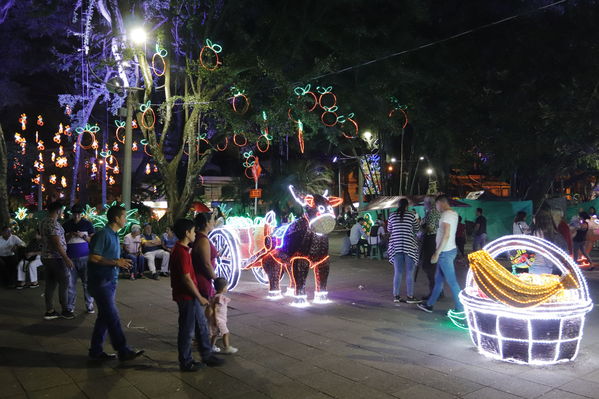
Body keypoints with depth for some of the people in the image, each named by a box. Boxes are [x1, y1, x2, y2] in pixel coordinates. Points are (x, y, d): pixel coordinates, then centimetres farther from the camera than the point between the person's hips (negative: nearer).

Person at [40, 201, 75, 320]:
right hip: (56, 258, -9)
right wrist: (66, 258, -23)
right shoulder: (54, 224, -19)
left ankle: (49, 311, 14)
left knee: (50, 284, 11)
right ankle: (65, 310, 8)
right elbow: (57, 243, -23)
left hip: (46, 257, 9)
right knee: (64, 283, 1)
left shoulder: (43, 222, 11)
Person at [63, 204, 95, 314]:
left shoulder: (87, 224, 5)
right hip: (71, 258, 2)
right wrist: (69, 236, -8)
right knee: (71, 283, 2)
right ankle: (70, 306, 11)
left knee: (87, 283, -2)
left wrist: (83, 236, -12)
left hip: (85, 257, -1)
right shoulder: (66, 225, 9)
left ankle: (89, 305, 5)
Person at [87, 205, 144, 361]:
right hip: (100, 280, -10)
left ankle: (96, 350, 23)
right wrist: (115, 262, -19)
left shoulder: (114, 235, 15)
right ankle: (123, 351, 0)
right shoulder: (103, 234, -15)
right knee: (112, 317, -5)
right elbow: (94, 257, -21)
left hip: (110, 280, 10)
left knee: (105, 316, 13)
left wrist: (122, 263, 8)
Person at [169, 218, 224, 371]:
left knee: (202, 325, 17)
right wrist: (200, 297, -15)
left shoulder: (181, 249, 10)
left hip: (191, 295, 10)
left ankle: (207, 355, 28)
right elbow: (186, 279, -23)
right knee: (187, 330, 4)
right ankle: (185, 362, 18)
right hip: (186, 296, -10)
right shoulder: (182, 252, -22)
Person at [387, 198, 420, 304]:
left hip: (395, 246, 3)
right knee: (409, 272, 2)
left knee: (398, 272, 8)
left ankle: (396, 296, 10)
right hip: (409, 245, -3)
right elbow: (416, 229, 10)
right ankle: (410, 297, 4)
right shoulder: (411, 215, 0)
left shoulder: (392, 215, 7)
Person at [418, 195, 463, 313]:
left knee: (451, 281, -3)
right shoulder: (453, 213, 13)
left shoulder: (446, 214, -17)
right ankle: (429, 305, 23)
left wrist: (437, 253, -20)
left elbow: (446, 235, -22)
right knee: (438, 279, 14)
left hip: (445, 252, -10)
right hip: (448, 251, 10)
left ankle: (460, 309, 4)